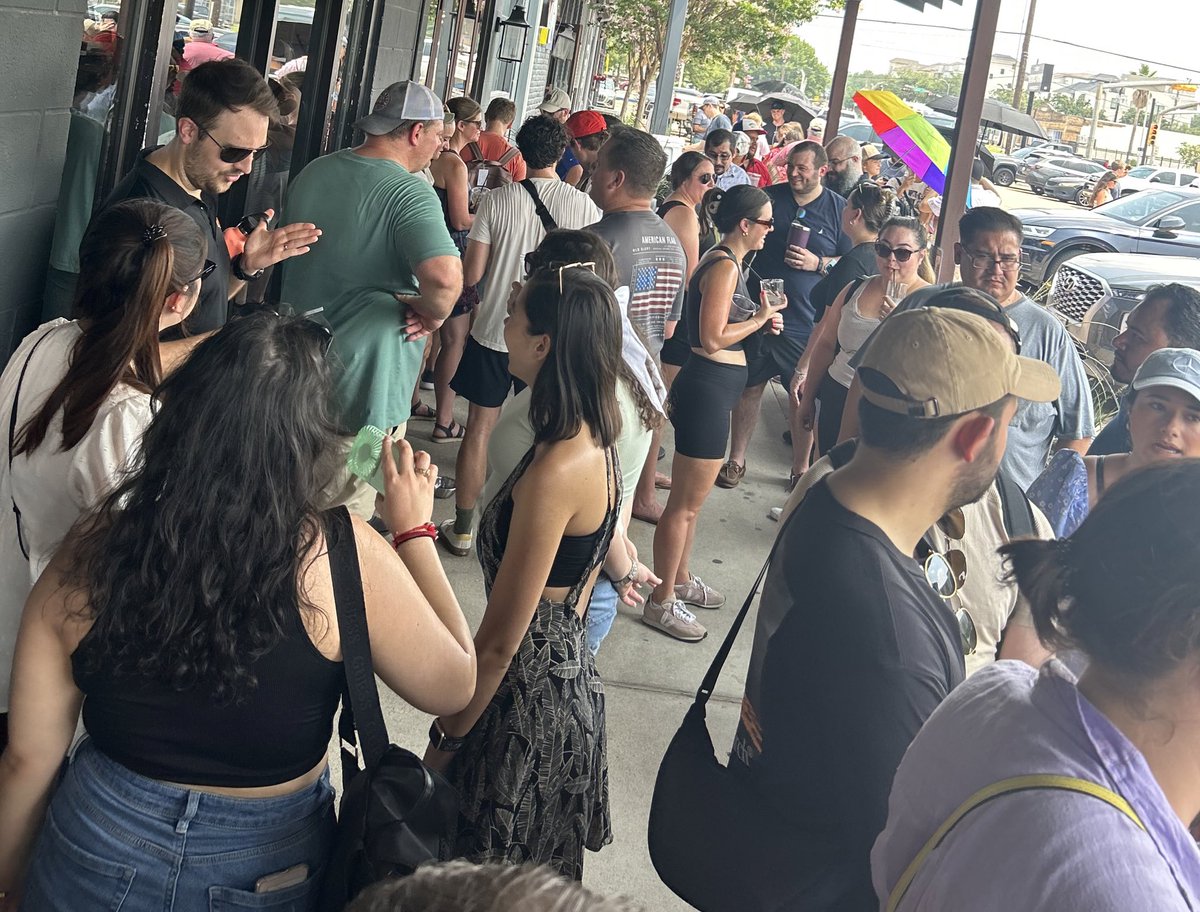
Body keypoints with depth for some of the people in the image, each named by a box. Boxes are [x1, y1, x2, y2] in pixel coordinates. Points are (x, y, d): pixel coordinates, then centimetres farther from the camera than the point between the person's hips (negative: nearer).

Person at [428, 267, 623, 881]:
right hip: (571, 678, 9)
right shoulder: (596, 443, 0)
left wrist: (444, 740, -10)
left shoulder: (554, 472, -28)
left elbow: (500, 641, -22)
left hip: (529, 693, -9)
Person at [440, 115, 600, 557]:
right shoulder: (584, 206, -8)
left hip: (493, 332, -1)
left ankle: (462, 529, 17)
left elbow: (471, 273, -9)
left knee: (480, 427, 11)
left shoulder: (498, 200, -10)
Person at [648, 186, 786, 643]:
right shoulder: (725, 267, -18)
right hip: (708, 386, -11)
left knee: (690, 497, 22)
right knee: (686, 502, -1)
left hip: (712, 386, 11)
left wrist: (760, 320, 6)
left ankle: (680, 579, 37)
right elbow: (712, 339, -23)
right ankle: (662, 601, 8)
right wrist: (761, 318, -12)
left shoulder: (724, 261, 13)